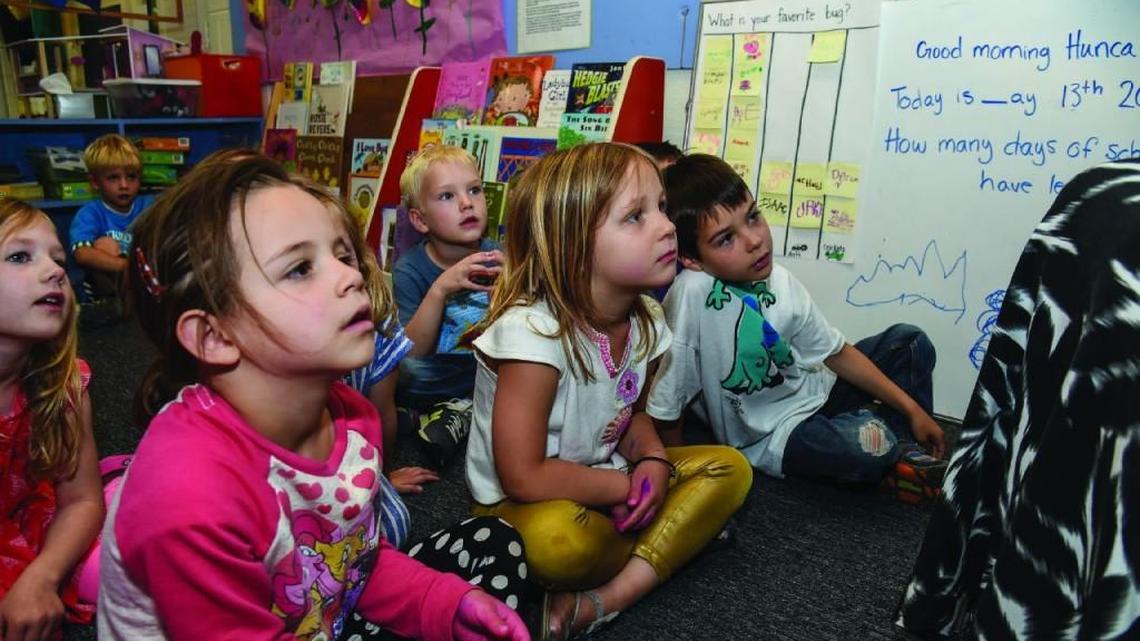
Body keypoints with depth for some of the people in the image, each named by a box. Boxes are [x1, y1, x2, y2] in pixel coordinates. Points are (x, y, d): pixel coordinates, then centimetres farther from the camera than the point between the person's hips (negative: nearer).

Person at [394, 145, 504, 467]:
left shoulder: (494, 258, -6)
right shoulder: (411, 270, -12)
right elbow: (410, 353, -19)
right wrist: (440, 290, -32)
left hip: (488, 379, 3)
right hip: (430, 389, -3)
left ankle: (458, 416, -9)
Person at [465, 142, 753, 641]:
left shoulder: (645, 320, -6)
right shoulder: (532, 331, -29)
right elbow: (524, 478, -28)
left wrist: (653, 460, -12)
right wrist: (629, 487, -17)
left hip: (604, 482, 8)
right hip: (519, 505, -7)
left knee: (728, 468, -4)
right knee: (557, 538, -39)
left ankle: (605, 600, -16)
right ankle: (676, 541, -7)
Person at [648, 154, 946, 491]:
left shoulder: (780, 281, -12)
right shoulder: (691, 293, -32)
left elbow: (838, 353, 3)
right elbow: (663, 408, -27)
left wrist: (912, 409, 3)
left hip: (815, 392, 7)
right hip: (770, 436, -6)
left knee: (909, 341, 5)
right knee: (871, 449, -30)